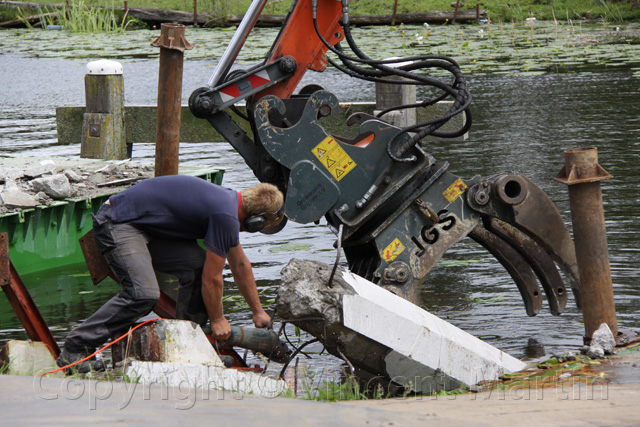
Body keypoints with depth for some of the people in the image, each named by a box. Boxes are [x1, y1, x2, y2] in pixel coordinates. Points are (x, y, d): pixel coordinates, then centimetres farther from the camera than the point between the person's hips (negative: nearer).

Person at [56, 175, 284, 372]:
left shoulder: (229, 201, 12)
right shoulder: (225, 217, -20)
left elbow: (240, 265, 27)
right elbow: (212, 279, -11)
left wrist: (258, 312, 35)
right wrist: (217, 320, 5)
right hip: (119, 224, -10)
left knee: (197, 265, 0)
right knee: (143, 294, -23)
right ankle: (74, 349, -18)